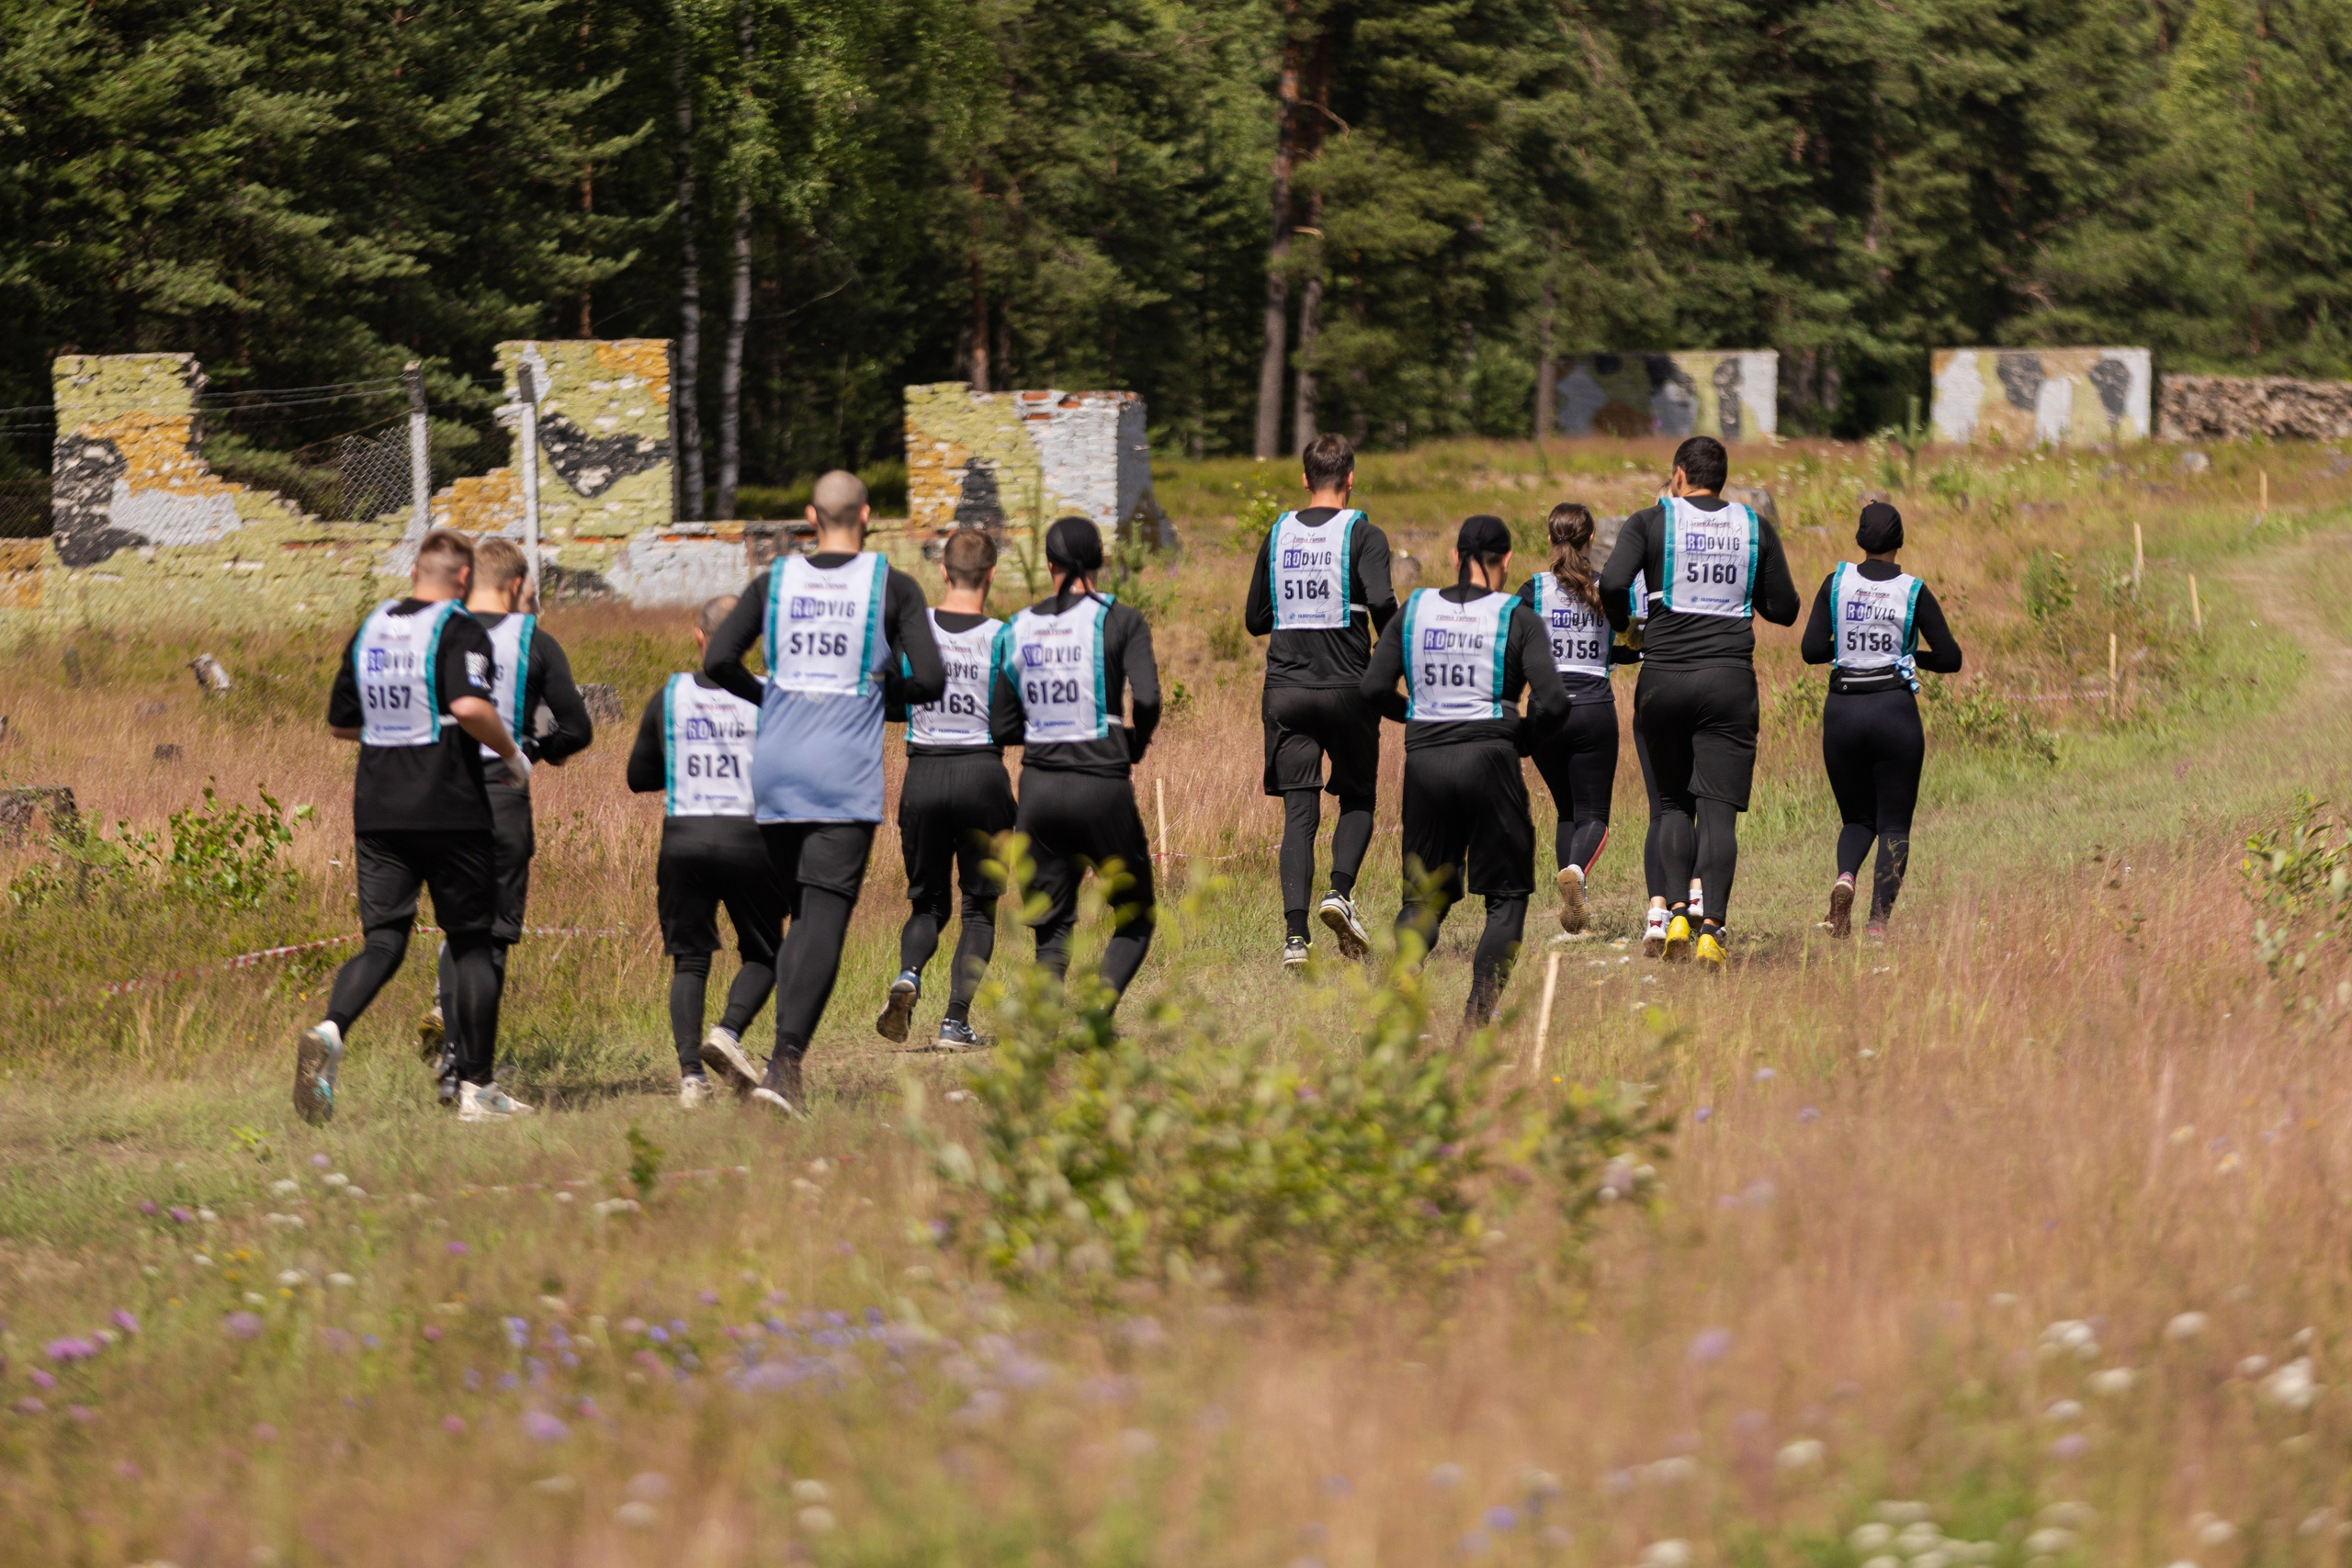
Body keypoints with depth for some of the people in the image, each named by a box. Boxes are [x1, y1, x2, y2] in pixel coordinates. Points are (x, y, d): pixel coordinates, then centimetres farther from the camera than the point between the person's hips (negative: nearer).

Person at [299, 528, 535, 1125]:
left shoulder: (370, 628, 12)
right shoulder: (459, 630, -7)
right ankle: (476, 1087, 8)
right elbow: (470, 706, -23)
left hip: (378, 809, 5)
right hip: (451, 810, -5)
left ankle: (329, 1031, -27)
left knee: (383, 940, 2)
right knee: (472, 944, 7)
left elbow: (341, 722, 18)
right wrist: (512, 754, -7)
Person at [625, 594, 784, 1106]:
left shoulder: (669, 696, 3)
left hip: (683, 838, 2)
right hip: (749, 839, -2)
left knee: (688, 959, 10)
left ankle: (690, 1072, -3)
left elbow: (639, 776, 11)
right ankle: (729, 1031, -14)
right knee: (761, 954, 13)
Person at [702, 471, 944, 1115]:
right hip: (845, 781, -4)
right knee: (825, 922, -5)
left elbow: (718, 661, -2)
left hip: (774, 772, 4)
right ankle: (784, 1063, -16)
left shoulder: (773, 582, 5)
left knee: (805, 916, 17)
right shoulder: (893, 588, -3)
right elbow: (929, 680, -8)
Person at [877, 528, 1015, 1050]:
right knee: (979, 905, 11)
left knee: (927, 901, 15)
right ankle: (956, 1021, 1)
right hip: (982, 774, -2)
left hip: (923, 775, 2)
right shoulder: (1002, 638, -7)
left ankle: (908, 976, -15)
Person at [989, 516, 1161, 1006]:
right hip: (1101, 785, -3)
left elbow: (1001, 726, 7)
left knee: (1052, 928, 13)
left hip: (1038, 786, 3)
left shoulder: (1018, 629, 6)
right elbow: (1147, 698, -16)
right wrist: (1135, 744, 4)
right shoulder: (1118, 620, -5)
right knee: (1134, 919, 11)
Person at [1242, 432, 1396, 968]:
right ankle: (1340, 892, -9)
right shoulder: (1362, 534, -5)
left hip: (1285, 691, 3)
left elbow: (1255, 620, 13)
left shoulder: (1278, 535, 8)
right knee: (1357, 799, 16)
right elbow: (1381, 600, -19)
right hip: (1347, 690, -3)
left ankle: (1295, 933, -11)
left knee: (1298, 814, 1)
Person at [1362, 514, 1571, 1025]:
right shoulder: (1517, 618, -2)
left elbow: (1374, 688, 2)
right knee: (1506, 896, 10)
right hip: (1487, 759, -3)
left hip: (1424, 760, 3)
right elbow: (1552, 702, -11)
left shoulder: (1415, 610, 6)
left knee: (1424, 898, 14)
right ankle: (1478, 1015, -5)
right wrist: (1523, 740, 8)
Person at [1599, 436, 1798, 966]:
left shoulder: (1652, 522, 1)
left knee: (1673, 803, 16)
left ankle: (1676, 915, 3)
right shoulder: (1756, 529, 7)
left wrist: (1622, 624, 7)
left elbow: (1612, 583, -13)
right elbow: (1784, 610, 9)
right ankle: (1711, 929, -13)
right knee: (1718, 811, -3)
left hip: (1663, 678, 0)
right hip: (1729, 678, 0)